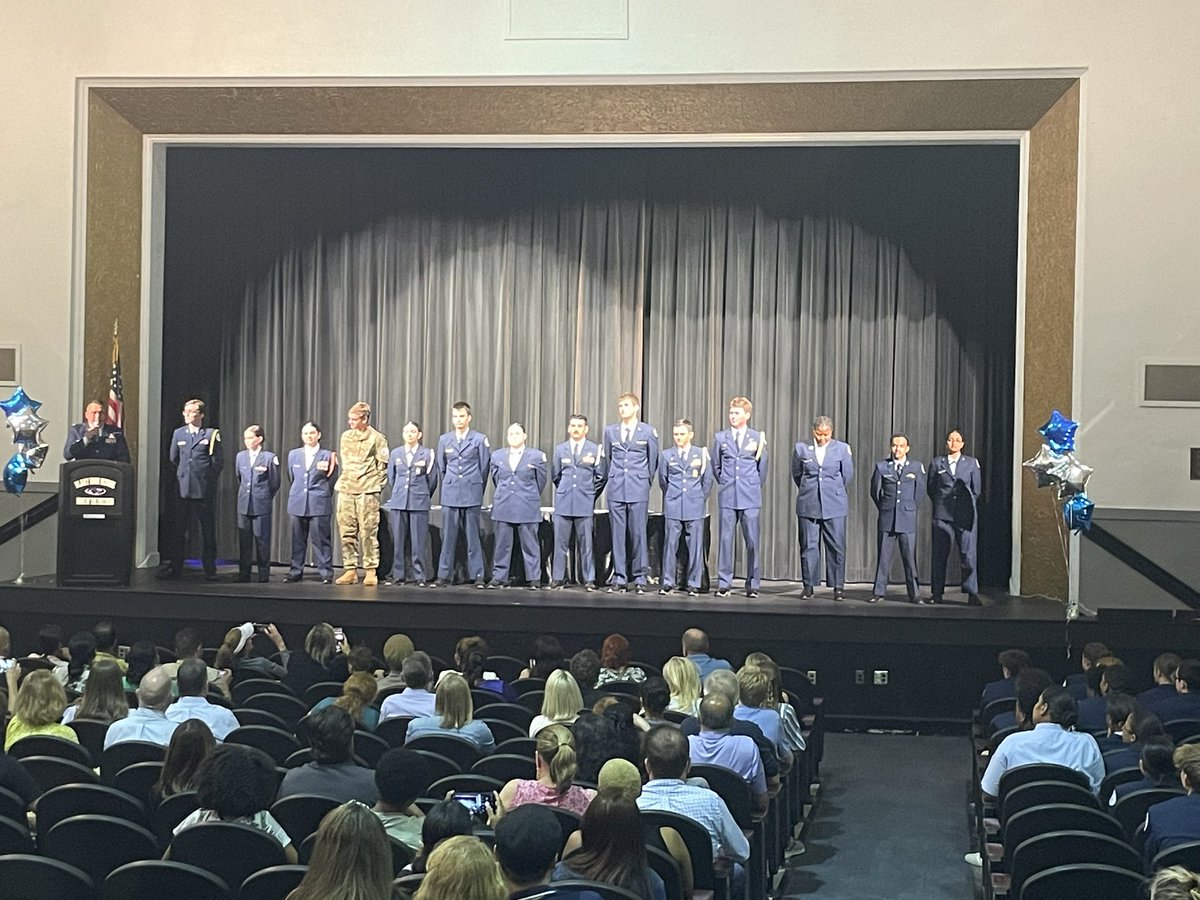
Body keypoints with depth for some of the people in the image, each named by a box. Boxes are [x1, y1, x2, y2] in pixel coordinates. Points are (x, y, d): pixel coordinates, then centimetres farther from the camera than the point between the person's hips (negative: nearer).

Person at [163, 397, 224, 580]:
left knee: (207, 530, 1)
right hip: (183, 488, 3)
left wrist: (208, 480, 4)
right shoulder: (178, 433, 11)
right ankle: (175, 567, 10)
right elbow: (173, 458, 20)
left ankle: (210, 570, 5)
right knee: (180, 529, 5)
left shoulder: (211, 434, -1)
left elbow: (218, 461, 1)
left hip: (204, 490, -3)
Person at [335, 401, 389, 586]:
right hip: (346, 489, 5)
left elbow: (383, 465, -1)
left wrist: (375, 485, -2)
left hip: (367, 492, -5)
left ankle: (371, 572, 0)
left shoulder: (376, 438, -3)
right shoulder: (346, 436, 12)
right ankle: (350, 570, 10)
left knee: (368, 532, -5)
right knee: (347, 532, 4)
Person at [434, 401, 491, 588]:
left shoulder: (480, 440, 1)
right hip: (450, 495, 2)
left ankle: (478, 576, 4)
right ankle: (444, 575, 7)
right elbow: (441, 468, 16)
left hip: (472, 495, -2)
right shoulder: (444, 440, 10)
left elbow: (484, 468, 5)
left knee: (473, 536, 0)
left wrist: (476, 490, 8)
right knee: (448, 536, 3)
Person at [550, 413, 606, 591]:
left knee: (586, 543, 0)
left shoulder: (595, 449, 4)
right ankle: (557, 578, 6)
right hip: (563, 503, 2)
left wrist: (590, 494, 10)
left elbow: (601, 476, 8)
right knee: (560, 542, 1)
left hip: (585, 503, -2)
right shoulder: (560, 449, 10)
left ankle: (589, 579, 5)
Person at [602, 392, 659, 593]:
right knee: (618, 535, 3)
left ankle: (640, 578, 4)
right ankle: (619, 578, 8)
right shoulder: (610, 431, 9)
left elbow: (653, 460, 10)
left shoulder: (647, 431, 2)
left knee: (638, 534, -2)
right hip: (616, 490, 2)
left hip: (638, 491, -2)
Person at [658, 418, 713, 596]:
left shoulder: (701, 454, 4)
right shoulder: (667, 455, 7)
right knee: (670, 544, -1)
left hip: (695, 508, -1)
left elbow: (708, 480, 8)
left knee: (695, 546, 0)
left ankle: (693, 584, 7)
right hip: (673, 508, 1)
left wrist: (700, 499, 10)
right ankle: (668, 583, 6)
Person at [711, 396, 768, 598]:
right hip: (727, 497, 1)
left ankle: (753, 585, 5)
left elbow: (762, 467, 11)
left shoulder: (758, 438, 4)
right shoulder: (720, 438, 9)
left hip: (750, 498, -1)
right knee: (725, 540, 1)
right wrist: (725, 484, 13)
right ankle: (723, 584, 7)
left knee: (752, 541, -1)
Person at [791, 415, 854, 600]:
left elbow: (847, 475, 10)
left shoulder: (842, 449, 0)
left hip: (834, 505, -1)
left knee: (836, 546, -2)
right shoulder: (801, 448, 3)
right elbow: (796, 474, 15)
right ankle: (809, 585, 11)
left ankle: (838, 586, 4)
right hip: (808, 505, 1)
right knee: (808, 545, 3)